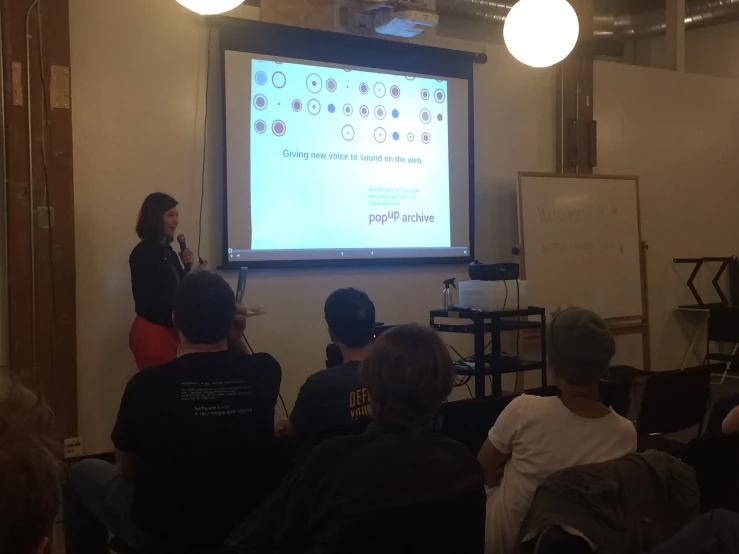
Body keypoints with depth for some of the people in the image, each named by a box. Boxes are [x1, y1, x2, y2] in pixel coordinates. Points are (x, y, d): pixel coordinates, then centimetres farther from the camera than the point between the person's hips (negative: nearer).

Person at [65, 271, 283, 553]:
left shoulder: (146, 383, -19)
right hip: (250, 524, 4)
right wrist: (236, 340, -1)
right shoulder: (265, 372, -14)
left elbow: (126, 466, -2)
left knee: (82, 473, 21)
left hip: (163, 531, -3)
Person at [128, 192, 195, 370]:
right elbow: (143, 298, -17)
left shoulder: (167, 250, 10)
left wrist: (188, 265, -2)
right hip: (151, 331, -8)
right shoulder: (143, 253, -12)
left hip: (168, 329, 8)